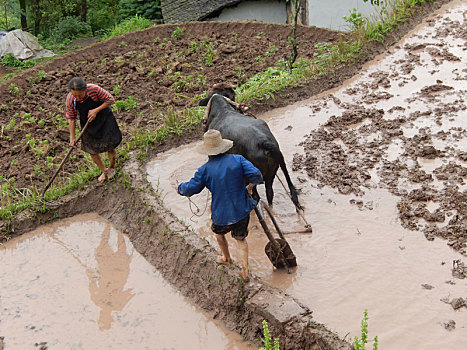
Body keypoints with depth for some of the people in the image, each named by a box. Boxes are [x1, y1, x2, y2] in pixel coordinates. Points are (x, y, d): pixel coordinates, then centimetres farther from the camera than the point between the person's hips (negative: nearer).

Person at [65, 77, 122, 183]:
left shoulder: (94, 89, -30)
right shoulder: (70, 99, -22)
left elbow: (111, 100, -16)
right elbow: (71, 118, -8)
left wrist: (96, 110, -26)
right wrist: (72, 137, -6)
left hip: (104, 119, -2)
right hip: (87, 124, 3)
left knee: (110, 146, 7)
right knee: (92, 150, 9)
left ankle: (112, 167, 38)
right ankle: (104, 171, 35)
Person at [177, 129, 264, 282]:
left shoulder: (205, 169, -13)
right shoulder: (237, 159, -9)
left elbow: (190, 189, -5)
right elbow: (256, 175, -16)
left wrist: (180, 188, 17)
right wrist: (250, 186, 6)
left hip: (221, 214, -1)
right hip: (242, 210, 1)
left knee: (219, 233, 31)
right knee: (241, 238, 21)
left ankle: (227, 258, 52)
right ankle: (245, 270, 15)